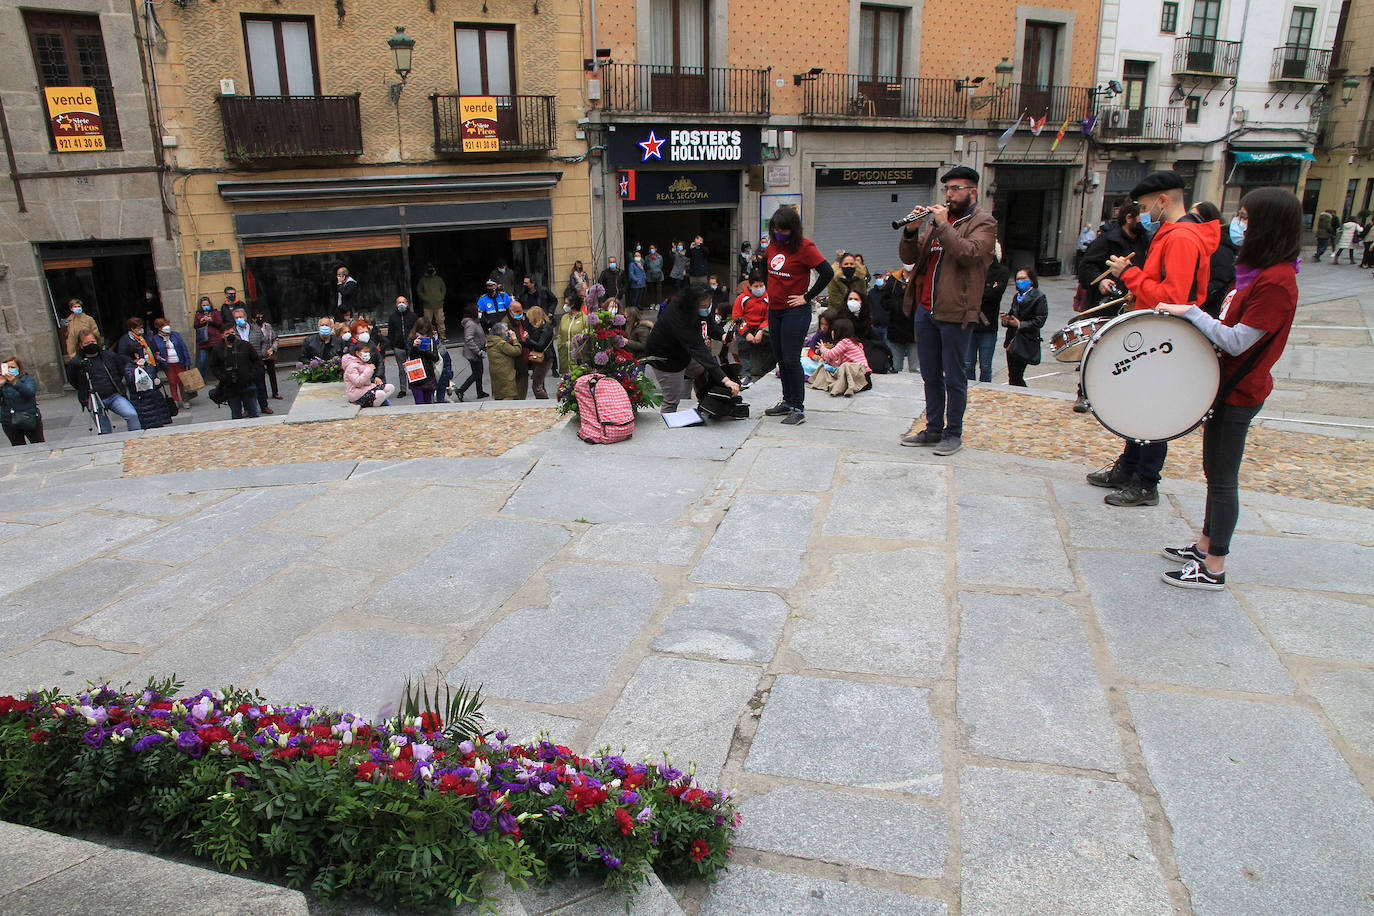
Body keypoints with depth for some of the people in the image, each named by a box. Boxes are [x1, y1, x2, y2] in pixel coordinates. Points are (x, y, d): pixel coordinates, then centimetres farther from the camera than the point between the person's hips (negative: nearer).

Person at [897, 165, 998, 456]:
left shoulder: (983, 222, -1)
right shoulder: (937, 219, 17)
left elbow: (968, 253, -21)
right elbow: (908, 257, 10)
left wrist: (943, 225, -18)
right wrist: (912, 230, -7)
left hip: (955, 312, -6)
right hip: (925, 310, 6)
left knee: (954, 378, 1)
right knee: (930, 376, 14)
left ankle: (954, 433, 12)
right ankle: (933, 429, 24)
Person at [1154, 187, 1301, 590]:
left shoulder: (1276, 283, -23)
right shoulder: (1262, 271, 8)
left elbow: (1236, 341, -25)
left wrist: (1190, 312, -20)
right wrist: (1195, 320, 6)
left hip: (1239, 392, -10)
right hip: (1227, 385, 10)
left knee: (1223, 479, -1)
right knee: (1215, 472, 19)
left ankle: (1213, 569, 9)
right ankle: (1205, 546, 34)